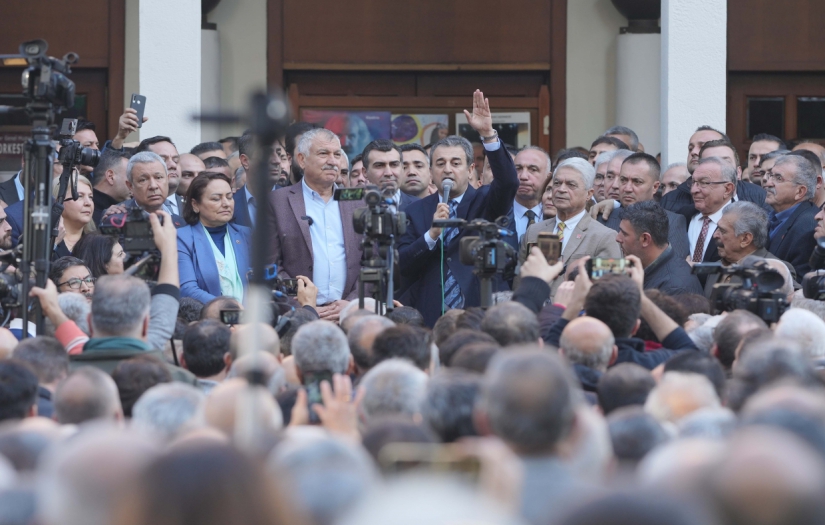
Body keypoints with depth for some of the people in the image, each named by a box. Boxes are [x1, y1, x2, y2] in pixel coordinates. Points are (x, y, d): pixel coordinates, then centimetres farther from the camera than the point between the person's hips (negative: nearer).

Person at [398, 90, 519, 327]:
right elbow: (403, 263, 2)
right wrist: (432, 234, -15)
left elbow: (508, 182, -15)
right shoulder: (418, 211, 10)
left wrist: (488, 135, -25)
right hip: (430, 320, 2)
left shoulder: (484, 202, 6)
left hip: (482, 315, -2)